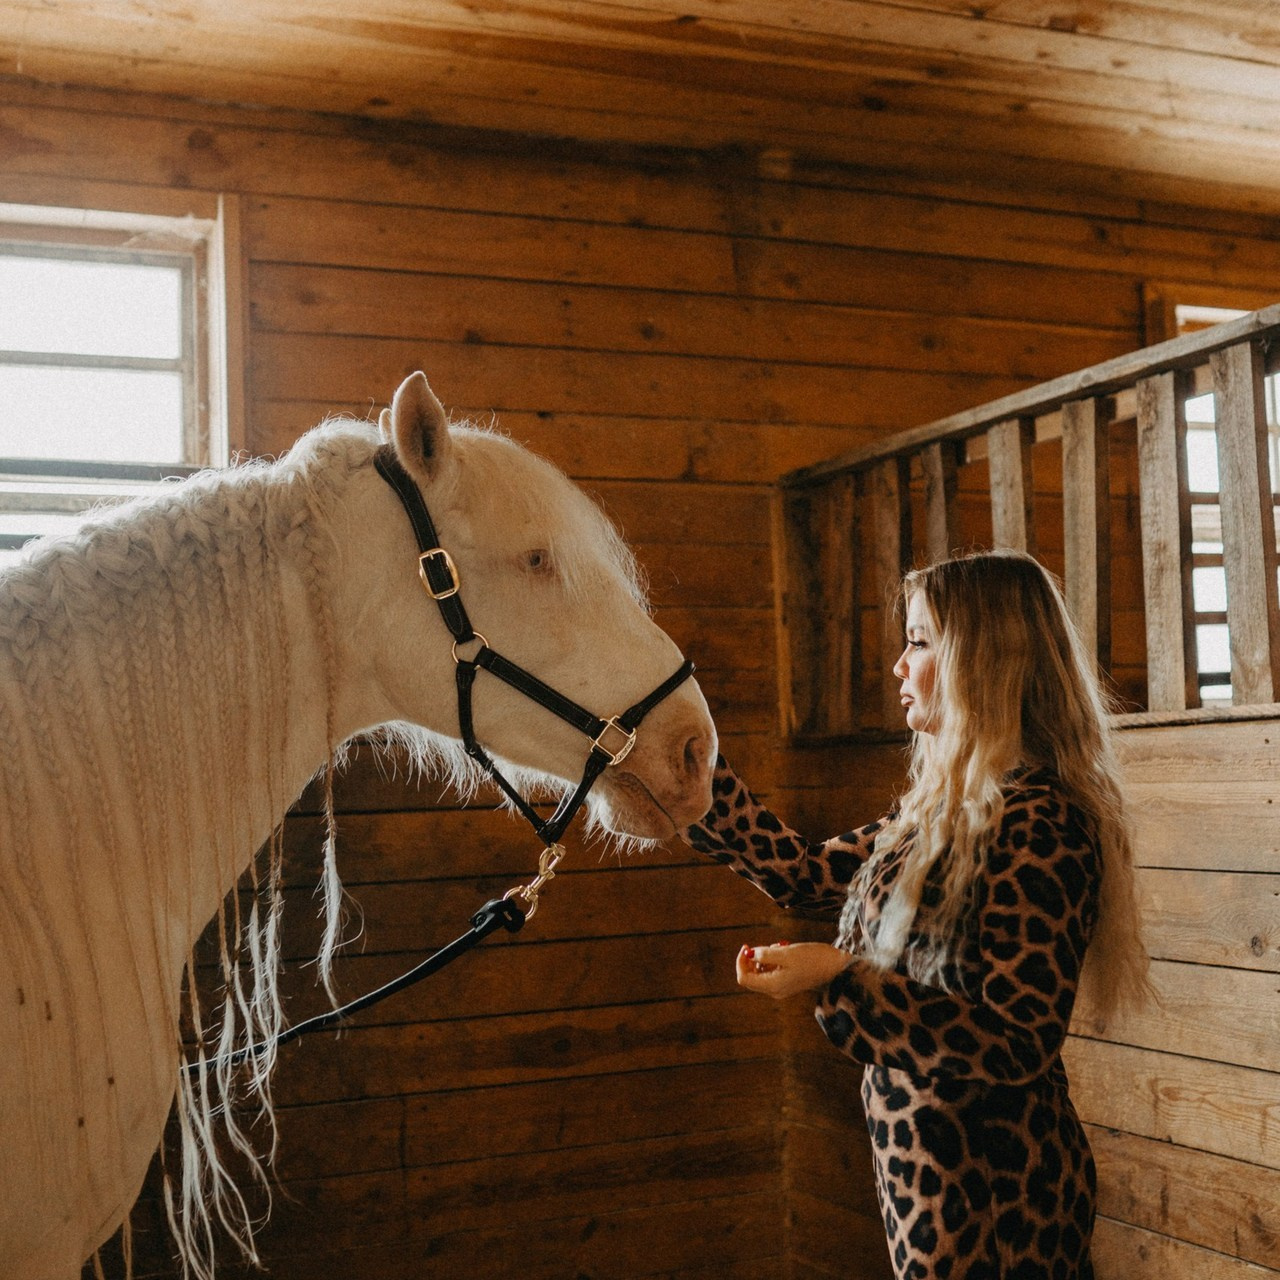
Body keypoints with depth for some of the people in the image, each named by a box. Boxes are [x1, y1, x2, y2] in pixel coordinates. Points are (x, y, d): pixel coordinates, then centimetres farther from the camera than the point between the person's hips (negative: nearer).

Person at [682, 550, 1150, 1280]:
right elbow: (806, 872, 15)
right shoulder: (950, 809, 7)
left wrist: (840, 979, -28)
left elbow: (1018, 1044, -25)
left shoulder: (1038, 823, -22)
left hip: (989, 1193, -8)